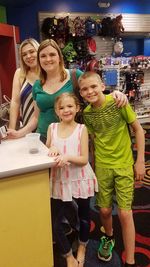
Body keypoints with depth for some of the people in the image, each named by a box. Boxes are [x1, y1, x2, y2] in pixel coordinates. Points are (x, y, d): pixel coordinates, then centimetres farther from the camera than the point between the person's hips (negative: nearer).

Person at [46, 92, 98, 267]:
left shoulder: (81, 129, -8)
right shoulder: (52, 128, -1)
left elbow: (84, 159, -12)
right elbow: (47, 152, 5)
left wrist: (68, 156, -29)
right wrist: (51, 150, -17)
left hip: (80, 179, -1)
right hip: (60, 181, 2)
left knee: (84, 216, 19)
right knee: (54, 223, 2)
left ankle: (82, 247, 48)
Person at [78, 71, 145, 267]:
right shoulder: (86, 113, -4)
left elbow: (138, 129, -8)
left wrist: (140, 161, -8)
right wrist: (93, 164, 7)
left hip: (124, 164, -3)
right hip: (101, 166, 3)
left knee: (125, 213, -1)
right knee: (104, 210, 10)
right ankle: (108, 238, 43)